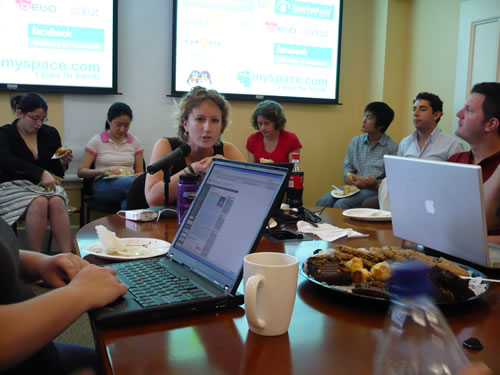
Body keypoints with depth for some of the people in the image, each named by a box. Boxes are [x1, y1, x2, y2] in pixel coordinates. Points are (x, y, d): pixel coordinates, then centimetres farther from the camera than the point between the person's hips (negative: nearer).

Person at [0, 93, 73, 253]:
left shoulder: (50, 133, 9)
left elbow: (56, 169, 17)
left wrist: (63, 163, -8)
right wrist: (41, 173, -33)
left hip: (44, 186, 3)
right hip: (14, 186, -3)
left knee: (57, 202, -32)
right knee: (39, 202, -34)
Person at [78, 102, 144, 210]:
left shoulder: (135, 142, 15)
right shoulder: (96, 141, 8)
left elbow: (140, 172, 18)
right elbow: (81, 171, 5)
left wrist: (139, 177, -8)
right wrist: (103, 170, -14)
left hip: (129, 183, 2)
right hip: (104, 186, -2)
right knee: (130, 182, -38)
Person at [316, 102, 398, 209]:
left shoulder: (392, 147, -3)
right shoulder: (355, 142, 15)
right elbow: (347, 169, 13)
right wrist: (359, 178, -10)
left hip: (374, 190, -5)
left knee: (341, 204, -29)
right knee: (323, 202, -21)